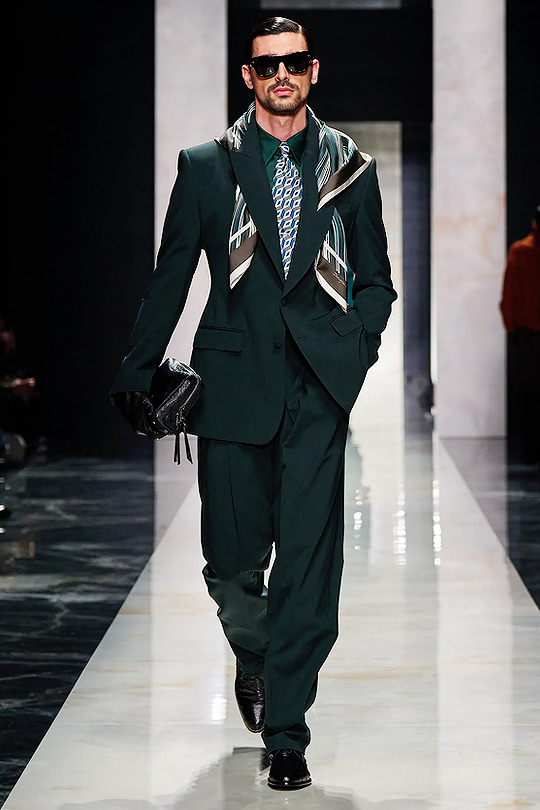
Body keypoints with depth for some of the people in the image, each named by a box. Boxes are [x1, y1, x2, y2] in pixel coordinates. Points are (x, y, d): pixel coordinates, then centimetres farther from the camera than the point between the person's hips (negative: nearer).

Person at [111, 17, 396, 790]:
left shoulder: (349, 166, 11)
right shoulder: (207, 166, 9)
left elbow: (376, 278, 16)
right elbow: (171, 276, 11)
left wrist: (356, 342, -1)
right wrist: (138, 369, 6)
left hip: (317, 383, 0)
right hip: (235, 378, 0)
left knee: (307, 557, -6)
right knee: (233, 556, 3)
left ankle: (285, 730, 2)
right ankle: (254, 654, 37)